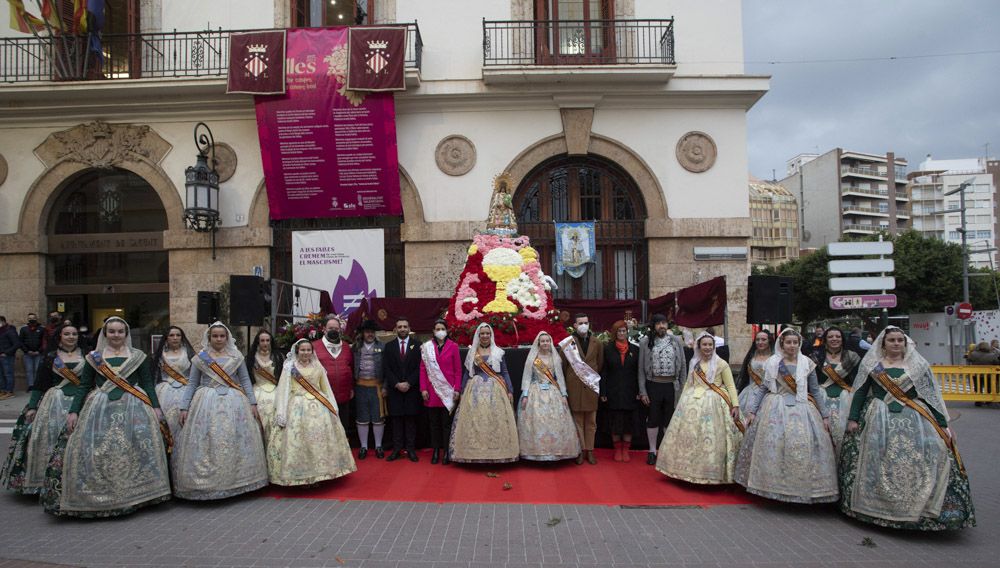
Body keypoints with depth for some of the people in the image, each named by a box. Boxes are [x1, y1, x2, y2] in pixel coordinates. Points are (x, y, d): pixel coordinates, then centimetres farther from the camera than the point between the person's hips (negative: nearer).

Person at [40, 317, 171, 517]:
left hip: (134, 408, -1)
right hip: (100, 409, 1)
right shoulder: (93, 357, 10)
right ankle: (95, 495, 4)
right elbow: (83, 386, 9)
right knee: (94, 451, -8)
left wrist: (156, 407, -2)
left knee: (138, 448, -9)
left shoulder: (139, 356, 8)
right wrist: (73, 411, 0)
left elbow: (148, 384, 7)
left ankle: (136, 493, 2)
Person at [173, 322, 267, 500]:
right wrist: (184, 407, 0)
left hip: (234, 403, 1)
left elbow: (245, 381, 8)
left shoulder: (237, 357, 8)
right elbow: (191, 384, 7)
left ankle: (236, 481, 10)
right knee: (204, 443, -5)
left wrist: (253, 403, 1)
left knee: (235, 442, 0)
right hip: (207, 403, -1)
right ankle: (205, 484, 3)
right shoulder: (199, 358, 7)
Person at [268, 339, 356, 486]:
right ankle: (300, 476, 1)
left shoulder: (318, 367, 12)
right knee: (297, 440, -8)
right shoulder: (290, 367, 2)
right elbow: (283, 390, -3)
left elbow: (326, 389, 14)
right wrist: (281, 414, -10)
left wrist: (332, 408, 8)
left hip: (318, 408, 3)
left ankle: (319, 472, 10)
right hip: (297, 407, -3)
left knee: (320, 438, 0)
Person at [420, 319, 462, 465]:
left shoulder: (453, 346, 1)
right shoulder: (426, 347, 4)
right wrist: (423, 389, -3)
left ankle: (446, 452, 10)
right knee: (434, 422, 7)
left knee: (446, 422, 2)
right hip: (432, 390, 1)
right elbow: (423, 369, 4)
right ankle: (435, 451, 15)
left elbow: (458, 369, 1)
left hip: (447, 390, -1)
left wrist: (457, 389, -5)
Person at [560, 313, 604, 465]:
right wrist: (566, 382, 4)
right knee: (578, 420, 3)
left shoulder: (597, 342, 6)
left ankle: (590, 451, 15)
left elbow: (600, 363, 14)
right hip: (574, 385, -2)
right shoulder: (568, 342, -3)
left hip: (591, 385, 2)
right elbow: (563, 365, 3)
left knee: (591, 421, 7)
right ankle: (581, 450, 11)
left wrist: (595, 377, 13)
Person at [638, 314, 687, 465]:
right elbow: (641, 369, 1)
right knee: (653, 419, 7)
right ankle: (652, 451, 20)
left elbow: (682, 365, 5)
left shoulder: (676, 341, 2)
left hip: (671, 385, 1)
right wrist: (643, 391, -3)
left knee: (670, 419, 8)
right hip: (653, 385, -1)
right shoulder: (646, 343, -1)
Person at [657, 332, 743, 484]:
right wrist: (682, 400, 15)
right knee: (688, 436, 5)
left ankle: (712, 474, 6)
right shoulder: (694, 363, 11)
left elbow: (731, 386, -3)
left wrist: (735, 405, -11)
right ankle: (690, 470, 18)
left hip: (713, 404, -5)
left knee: (710, 439, -6)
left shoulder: (721, 364, -3)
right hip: (692, 402, 5)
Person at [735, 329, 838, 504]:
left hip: (801, 409, 1)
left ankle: (803, 489, 5)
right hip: (776, 409, -1)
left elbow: (815, 391, 10)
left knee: (803, 447, -7)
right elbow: (762, 388, 5)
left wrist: (825, 415, 7)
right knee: (774, 446, -5)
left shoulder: (807, 363, 6)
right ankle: (774, 488, 6)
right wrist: (751, 410, 0)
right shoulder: (772, 363, 3)